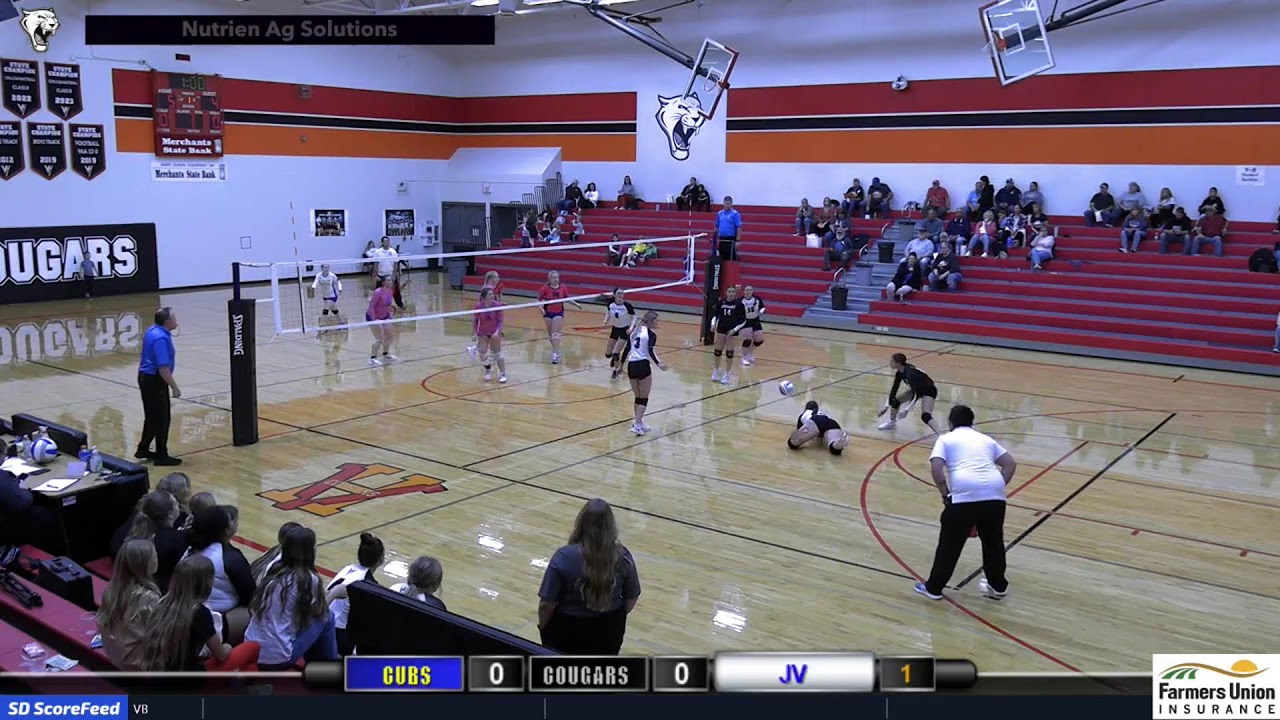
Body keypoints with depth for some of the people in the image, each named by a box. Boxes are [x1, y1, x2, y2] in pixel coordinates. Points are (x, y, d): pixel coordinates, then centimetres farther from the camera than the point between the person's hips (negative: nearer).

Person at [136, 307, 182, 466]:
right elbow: (163, 368, -28)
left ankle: (143, 449, 31)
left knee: (152, 417, 20)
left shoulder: (153, 330, 6)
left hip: (146, 377, 10)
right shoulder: (161, 339, -25)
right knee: (161, 419, 0)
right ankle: (161, 455, 8)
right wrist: (174, 387, -21)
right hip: (154, 381, -10)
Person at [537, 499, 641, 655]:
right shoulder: (623, 556, -14)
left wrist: (542, 626, 5)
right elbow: (631, 600, -1)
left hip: (570, 631, -3)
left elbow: (547, 604, -15)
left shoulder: (564, 557, -23)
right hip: (609, 631, 3)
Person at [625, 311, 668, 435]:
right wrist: (658, 364, -30)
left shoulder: (636, 330, 9)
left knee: (637, 397, 18)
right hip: (642, 366, -6)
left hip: (631, 365, 6)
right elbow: (650, 351, -20)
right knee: (644, 398, 4)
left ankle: (639, 423, 23)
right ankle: (637, 425, -3)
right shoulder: (651, 334, -7)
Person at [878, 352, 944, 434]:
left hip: (929, 391, -9)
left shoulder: (910, 373, -35)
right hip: (916, 389, 9)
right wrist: (886, 406, 1)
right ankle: (891, 422, 33)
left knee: (925, 416, -28)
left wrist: (906, 410, -38)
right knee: (895, 400, 9)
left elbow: (916, 394, -36)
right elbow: (894, 389, 1)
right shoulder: (899, 372, -9)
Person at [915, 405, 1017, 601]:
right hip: (995, 493, 4)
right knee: (994, 541, 23)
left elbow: (936, 468, -2)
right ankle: (998, 586, 35)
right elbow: (1011, 464, 20)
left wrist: (945, 494, 6)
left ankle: (934, 587, 18)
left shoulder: (946, 439, 15)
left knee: (950, 543, 8)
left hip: (965, 494, -4)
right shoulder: (986, 439, 29)